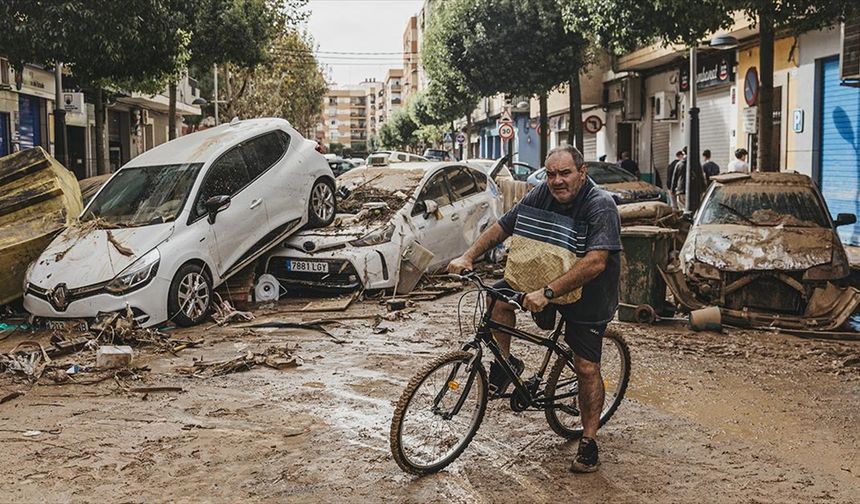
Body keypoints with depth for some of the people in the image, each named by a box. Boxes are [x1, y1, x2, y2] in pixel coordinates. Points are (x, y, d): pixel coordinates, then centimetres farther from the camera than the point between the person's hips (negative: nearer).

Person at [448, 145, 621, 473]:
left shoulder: (600, 205, -26)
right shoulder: (543, 194, -9)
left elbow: (595, 263, -37)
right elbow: (501, 227, -2)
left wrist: (547, 292, -43)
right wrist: (468, 257, -15)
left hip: (588, 295, -5)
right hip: (547, 277, 5)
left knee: (586, 368, -5)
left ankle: (589, 442, 11)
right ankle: (504, 363, 4)